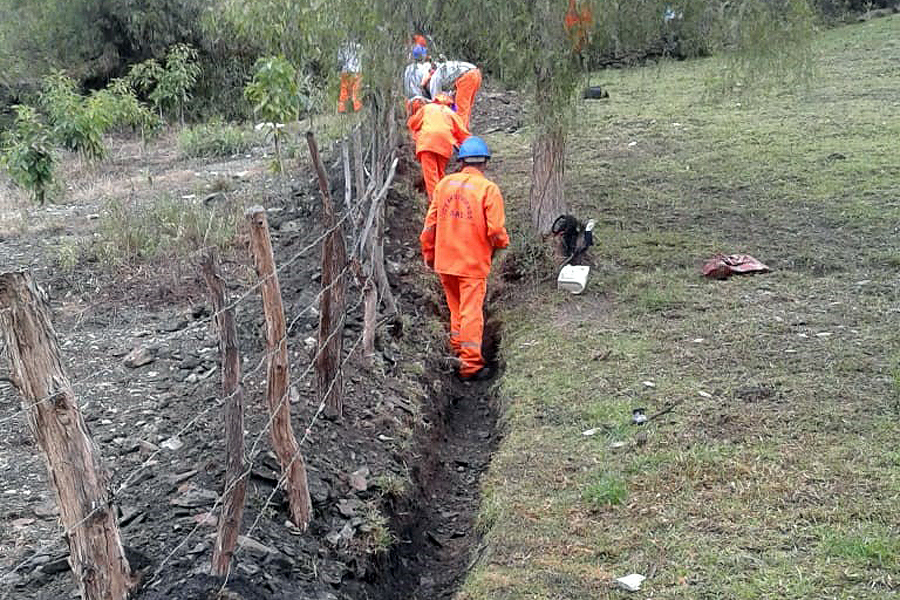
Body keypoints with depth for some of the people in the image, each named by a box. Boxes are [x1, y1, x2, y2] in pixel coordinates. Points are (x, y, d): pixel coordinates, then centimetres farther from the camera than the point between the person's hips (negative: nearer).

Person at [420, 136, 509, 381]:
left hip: (445, 262, 4)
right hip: (473, 263, -4)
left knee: (456, 307, 21)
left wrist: (429, 253, 16)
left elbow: (430, 223, 5)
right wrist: (502, 242, 7)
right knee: (471, 312, 2)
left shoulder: (444, 183, 1)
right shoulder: (488, 189, -12)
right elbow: (496, 231, -15)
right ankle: (471, 364, 6)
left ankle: (458, 347, 33)